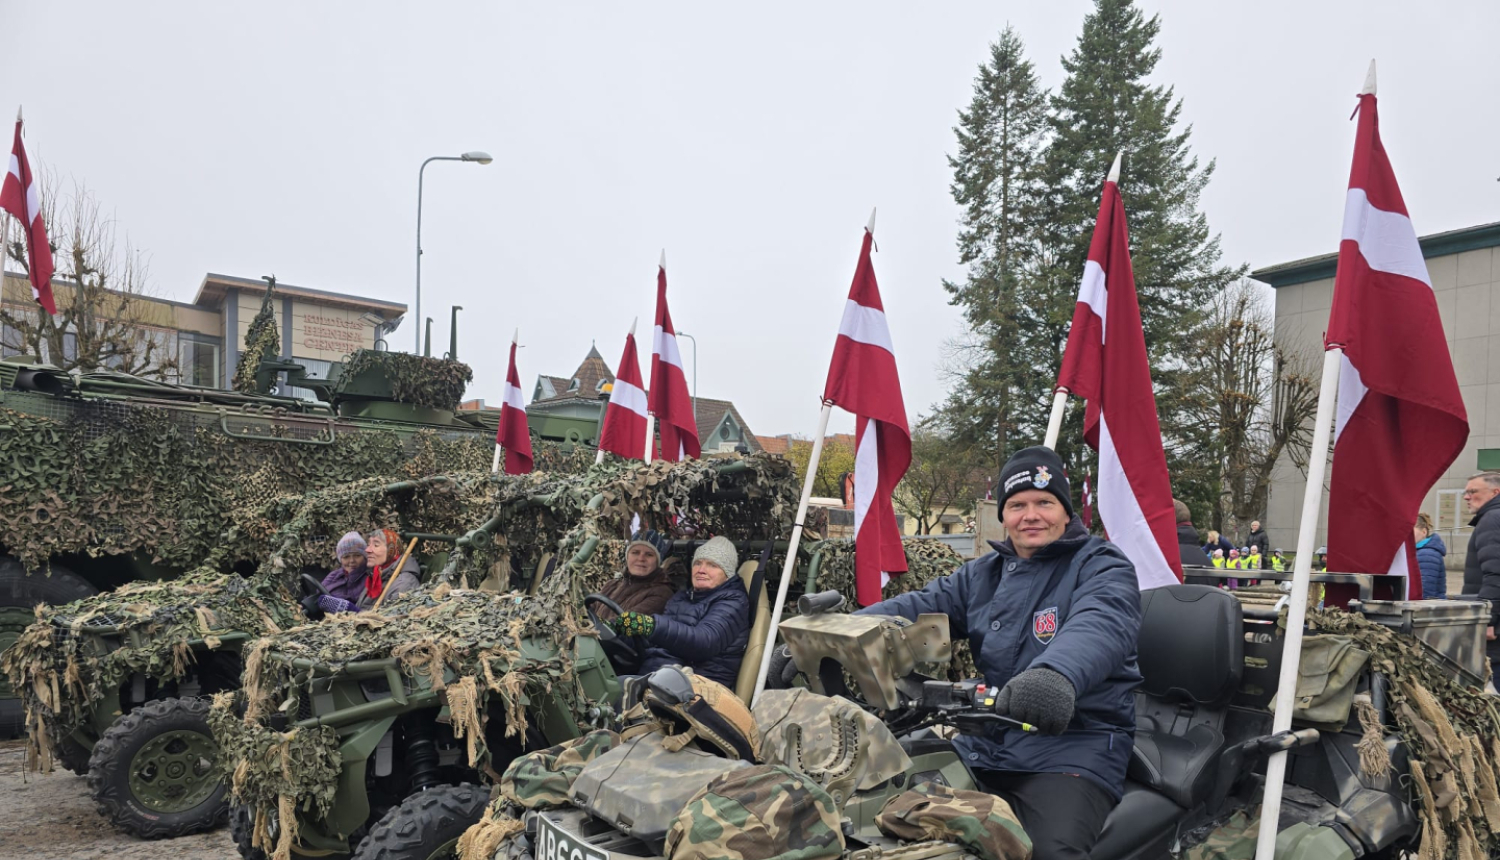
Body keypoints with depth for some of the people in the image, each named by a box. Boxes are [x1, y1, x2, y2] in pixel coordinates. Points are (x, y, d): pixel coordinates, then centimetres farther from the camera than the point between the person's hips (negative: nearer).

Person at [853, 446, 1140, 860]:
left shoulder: (1103, 568, -3)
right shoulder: (981, 576, 16)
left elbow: (1099, 624, -26)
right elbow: (916, 607, 4)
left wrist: (1057, 672, -50)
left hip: (1074, 743, -5)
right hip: (987, 742, 6)